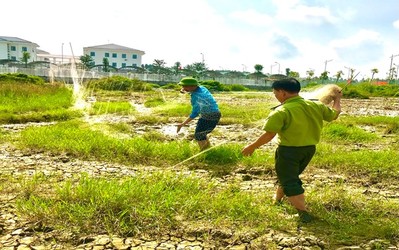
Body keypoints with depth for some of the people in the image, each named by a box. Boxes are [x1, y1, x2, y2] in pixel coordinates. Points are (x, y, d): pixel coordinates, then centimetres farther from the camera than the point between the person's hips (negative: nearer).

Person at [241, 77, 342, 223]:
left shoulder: (282, 111, -19)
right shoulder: (316, 106, 1)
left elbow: (269, 135, -22)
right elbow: (334, 114, 14)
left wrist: (252, 147, -11)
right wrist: (337, 99, 32)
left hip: (289, 150, -8)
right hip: (309, 148, 8)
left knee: (289, 182, 5)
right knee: (289, 176, 25)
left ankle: (303, 212, 1)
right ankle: (277, 199, 44)